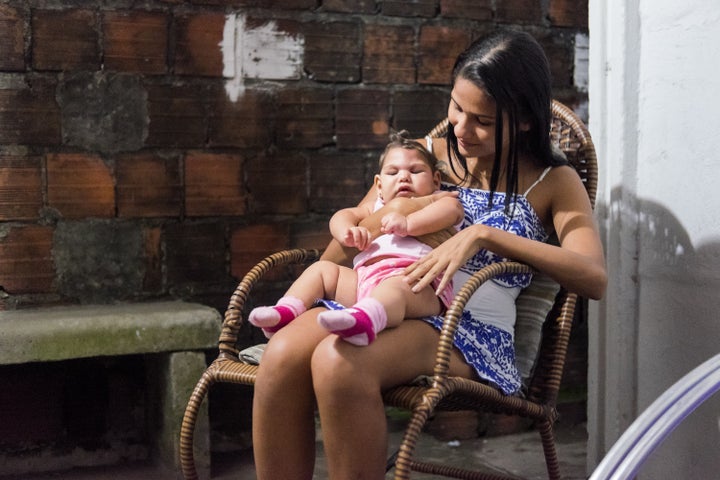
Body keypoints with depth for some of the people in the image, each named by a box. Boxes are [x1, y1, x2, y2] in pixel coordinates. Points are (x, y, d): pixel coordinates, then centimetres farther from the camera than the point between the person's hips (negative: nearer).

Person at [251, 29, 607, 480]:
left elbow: (595, 278, -11)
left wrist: (485, 234, -19)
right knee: (284, 352, -31)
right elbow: (334, 255, 23)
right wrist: (382, 216, -1)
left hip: (472, 329, -4)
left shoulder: (553, 183, 9)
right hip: (376, 301, 4)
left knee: (338, 361, -36)